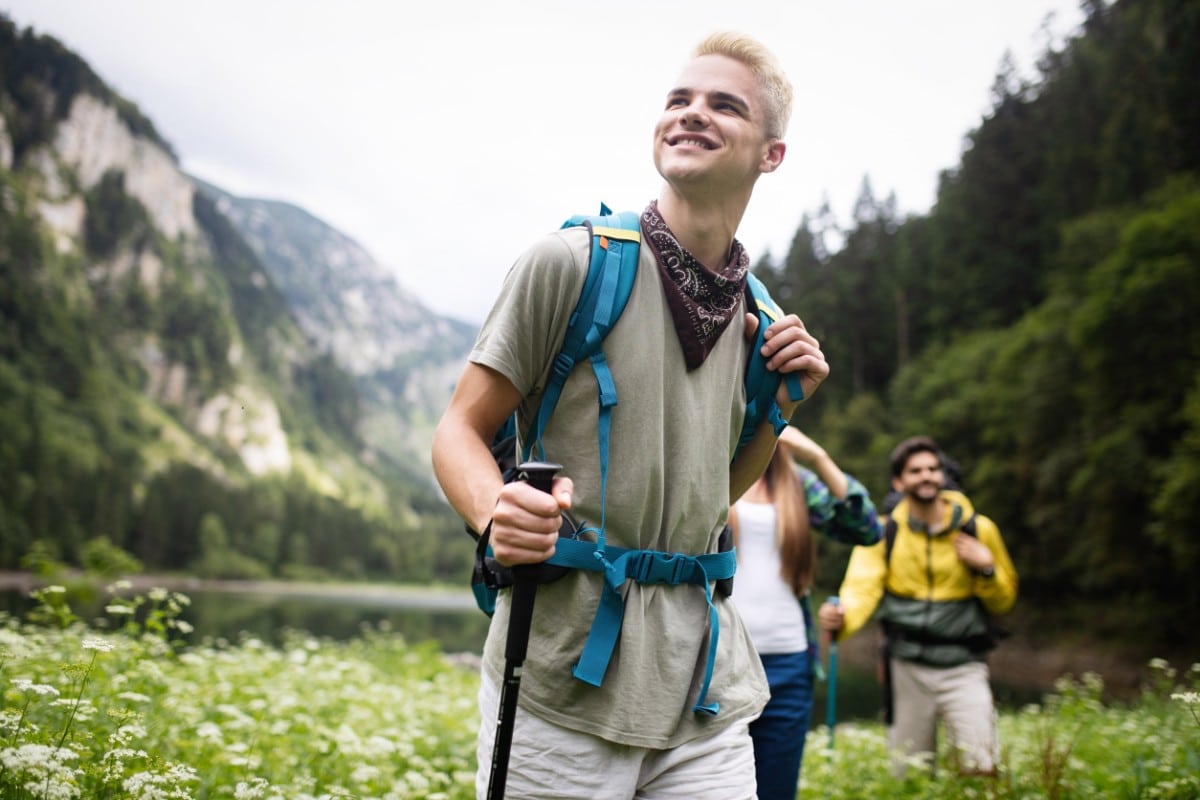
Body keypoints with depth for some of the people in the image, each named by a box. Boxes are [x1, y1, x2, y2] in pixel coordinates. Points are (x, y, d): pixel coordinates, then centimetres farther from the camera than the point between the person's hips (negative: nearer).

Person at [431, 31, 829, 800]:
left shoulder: (756, 318, 9)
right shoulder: (570, 261, -7)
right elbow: (460, 430, -4)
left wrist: (781, 407, 3)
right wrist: (497, 515, -25)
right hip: (562, 678, -4)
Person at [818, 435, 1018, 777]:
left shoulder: (978, 528, 0)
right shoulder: (884, 531, -2)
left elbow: (1003, 601, 9)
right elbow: (862, 586, -17)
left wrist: (987, 568, -11)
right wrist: (841, 617, -38)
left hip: (963, 667, 0)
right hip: (906, 668, 1)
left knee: (981, 768, -11)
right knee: (907, 777, 9)